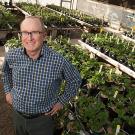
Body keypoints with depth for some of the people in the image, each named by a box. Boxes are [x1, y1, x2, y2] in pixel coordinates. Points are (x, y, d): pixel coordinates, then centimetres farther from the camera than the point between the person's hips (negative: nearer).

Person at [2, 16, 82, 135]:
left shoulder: (58, 61, -25)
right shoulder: (12, 56, -14)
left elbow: (75, 80, -6)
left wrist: (62, 101, -4)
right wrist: (8, 91, 9)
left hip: (43, 118, -3)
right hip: (18, 115, 4)